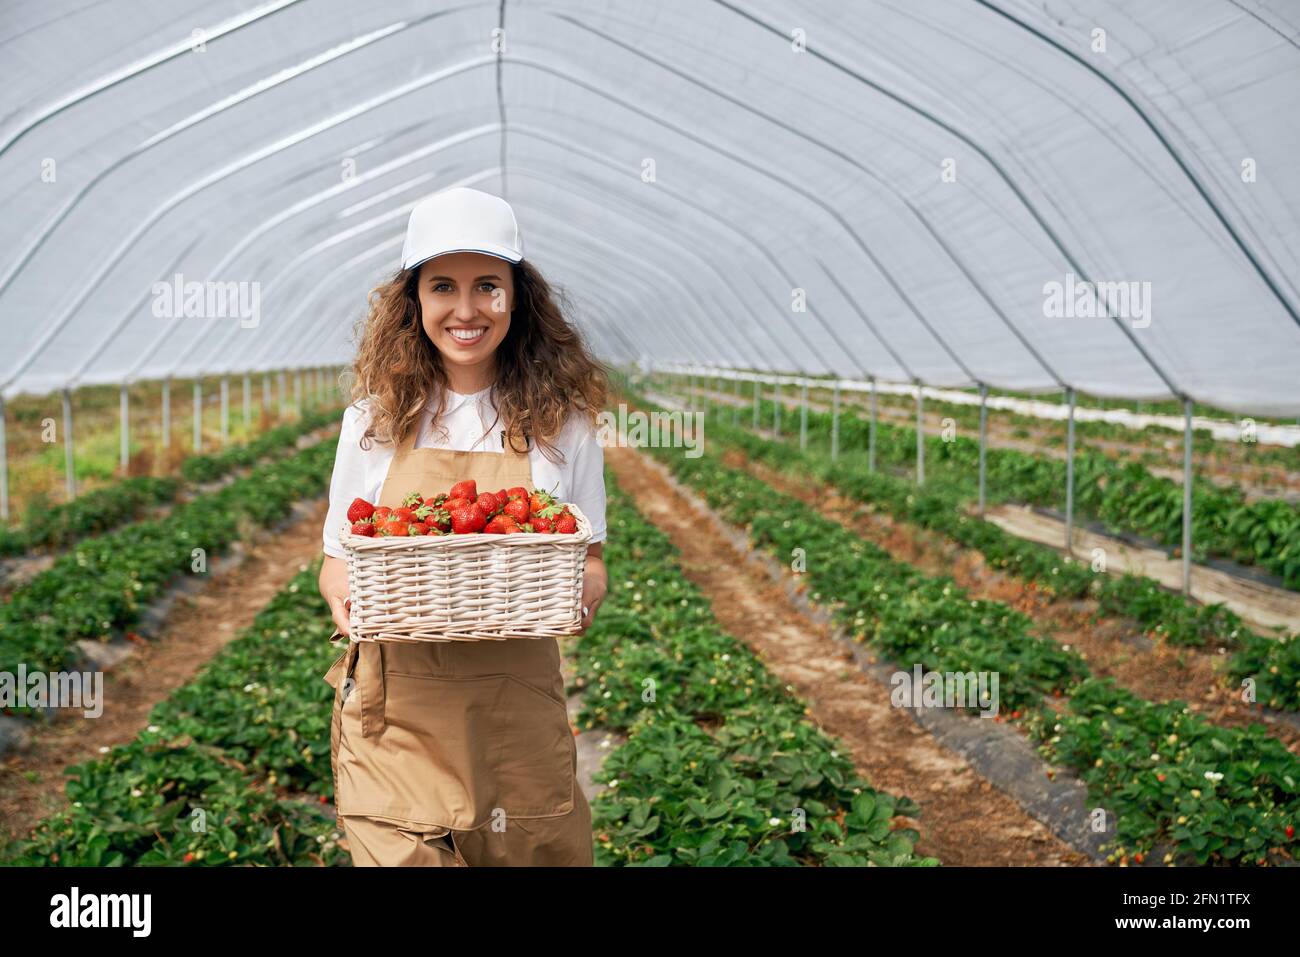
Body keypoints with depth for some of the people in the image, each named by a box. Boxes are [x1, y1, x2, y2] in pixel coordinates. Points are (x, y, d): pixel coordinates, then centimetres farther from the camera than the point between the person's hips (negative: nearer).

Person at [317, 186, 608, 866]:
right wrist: (342, 591, -13)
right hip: (392, 713, 0)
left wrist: (583, 593, -14)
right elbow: (338, 557, 10)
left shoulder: (562, 423, 1)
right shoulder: (375, 420, 2)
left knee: (537, 857, 8)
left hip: (518, 715, 1)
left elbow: (589, 561, 8)